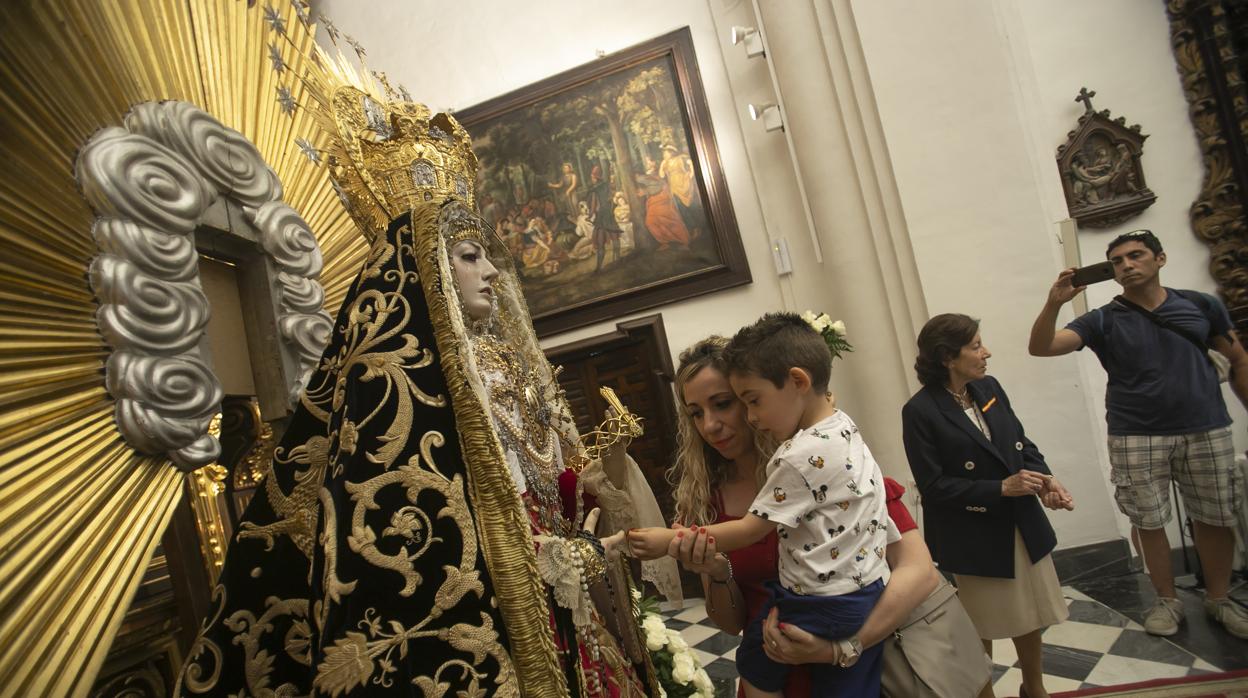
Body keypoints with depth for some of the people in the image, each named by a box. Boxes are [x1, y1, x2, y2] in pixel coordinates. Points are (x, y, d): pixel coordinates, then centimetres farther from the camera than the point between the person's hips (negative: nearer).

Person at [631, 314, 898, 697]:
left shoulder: (801, 457, -25)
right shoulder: (844, 426, 1)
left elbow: (750, 530, -17)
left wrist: (670, 540, -10)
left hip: (825, 606, -8)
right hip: (871, 595, 8)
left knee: (754, 666, 14)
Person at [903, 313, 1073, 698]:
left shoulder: (989, 387, -1)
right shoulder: (920, 411, -20)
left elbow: (1021, 442, 6)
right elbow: (933, 486, -20)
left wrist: (1045, 478, -12)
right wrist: (1002, 488, -23)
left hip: (1021, 523, 6)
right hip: (973, 536, -6)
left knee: (1030, 614, 23)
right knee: (983, 626, 14)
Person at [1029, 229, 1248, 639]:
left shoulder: (1201, 306, 4)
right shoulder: (1103, 321, -3)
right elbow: (1040, 347, -14)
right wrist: (1054, 302, -30)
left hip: (1207, 431, 2)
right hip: (1136, 438, -1)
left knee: (1214, 518, 11)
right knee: (1149, 521, 5)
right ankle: (1167, 602, 23)